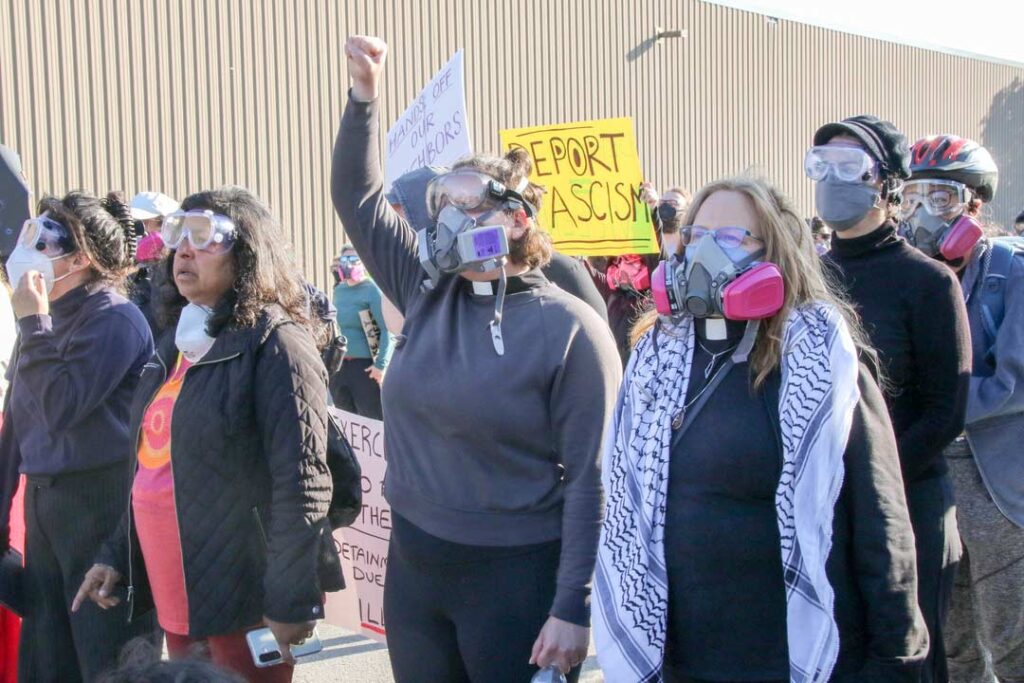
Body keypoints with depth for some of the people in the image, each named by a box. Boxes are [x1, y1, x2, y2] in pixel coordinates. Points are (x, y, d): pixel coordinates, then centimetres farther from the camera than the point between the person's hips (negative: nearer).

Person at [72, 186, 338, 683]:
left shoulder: (275, 343, -14)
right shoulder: (176, 341, 12)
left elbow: (301, 483, -19)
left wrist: (289, 603, -20)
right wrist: (115, 554, 15)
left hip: (243, 597, -8)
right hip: (174, 598, 8)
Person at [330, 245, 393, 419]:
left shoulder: (372, 290, -8)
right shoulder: (339, 290, 12)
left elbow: (388, 329, -13)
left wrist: (381, 364, -20)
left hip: (365, 366, -7)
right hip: (338, 365, 7)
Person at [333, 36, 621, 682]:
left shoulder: (569, 329, -13)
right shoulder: (428, 292, 4)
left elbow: (591, 480, -14)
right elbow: (357, 196, 11)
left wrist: (572, 609, -16)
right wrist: (364, 96, -2)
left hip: (517, 578, -6)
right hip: (413, 567, 6)